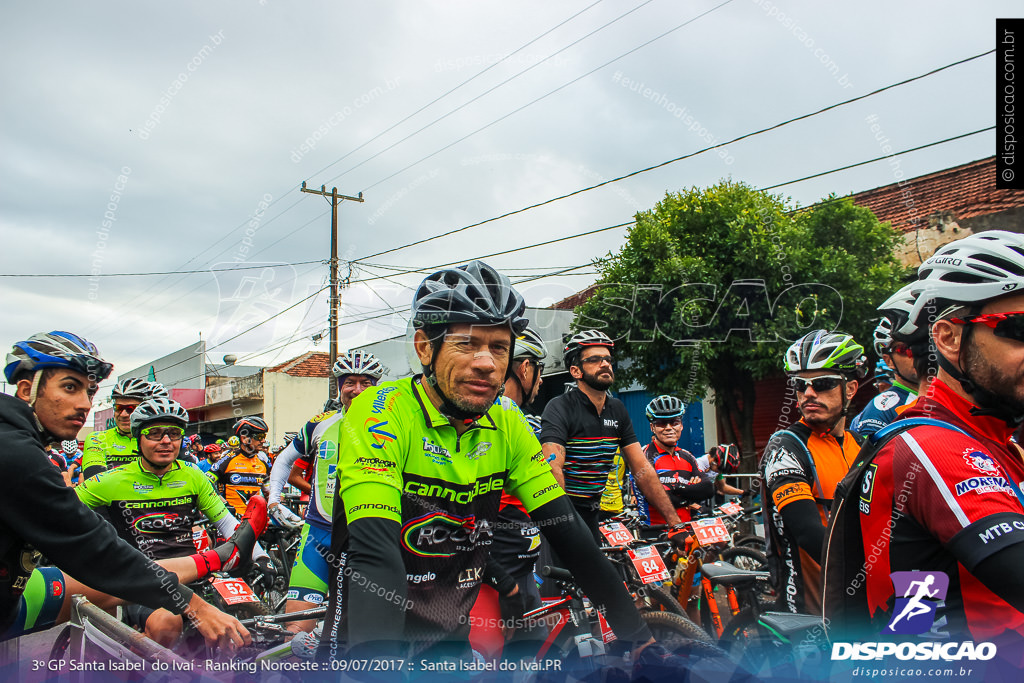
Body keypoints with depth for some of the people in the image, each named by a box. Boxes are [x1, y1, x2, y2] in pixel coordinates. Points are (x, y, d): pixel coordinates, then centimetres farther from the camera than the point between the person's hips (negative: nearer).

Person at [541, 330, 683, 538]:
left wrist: (674, 519, -5)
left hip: (593, 513, 6)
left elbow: (642, 468, 3)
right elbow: (553, 468, -28)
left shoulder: (617, 410, 6)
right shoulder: (560, 408, -15)